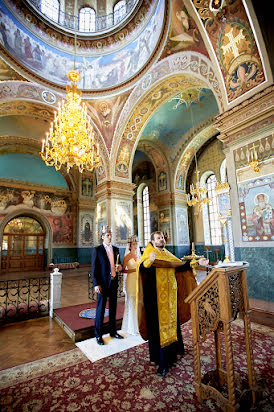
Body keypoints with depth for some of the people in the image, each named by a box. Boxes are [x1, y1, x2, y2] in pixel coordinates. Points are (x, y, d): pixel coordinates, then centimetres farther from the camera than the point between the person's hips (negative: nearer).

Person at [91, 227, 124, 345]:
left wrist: (119, 267, -5)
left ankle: (113, 331, 32)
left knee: (113, 308, 15)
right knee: (100, 309, 6)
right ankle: (98, 335, 22)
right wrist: (96, 284, -14)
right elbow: (94, 268, -9)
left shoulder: (115, 249, 9)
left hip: (114, 282, 5)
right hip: (103, 284, -5)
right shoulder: (97, 250, -7)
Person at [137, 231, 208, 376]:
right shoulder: (148, 254, -9)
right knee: (158, 326, 0)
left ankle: (172, 352, 38)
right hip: (157, 297, -6)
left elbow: (180, 265, 14)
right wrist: (149, 261, -48)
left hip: (170, 295, 6)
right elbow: (142, 268, -27)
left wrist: (196, 262, 6)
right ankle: (161, 362, 12)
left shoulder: (167, 254, 12)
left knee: (171, 322, 17)